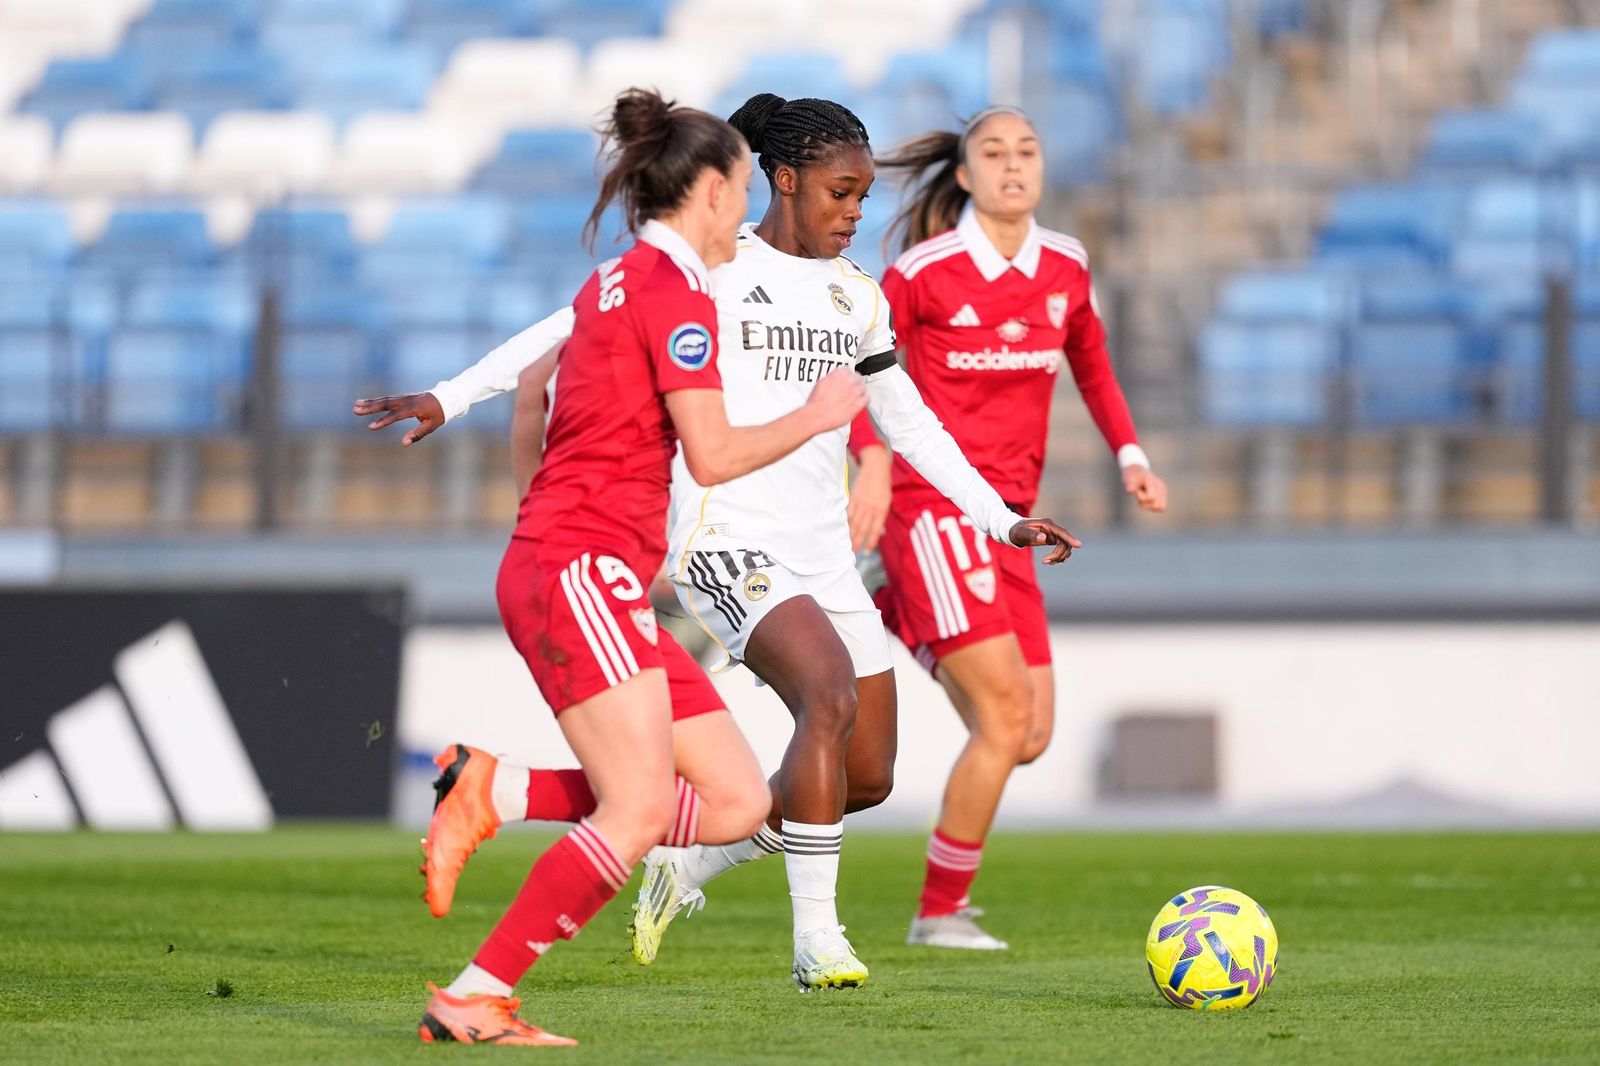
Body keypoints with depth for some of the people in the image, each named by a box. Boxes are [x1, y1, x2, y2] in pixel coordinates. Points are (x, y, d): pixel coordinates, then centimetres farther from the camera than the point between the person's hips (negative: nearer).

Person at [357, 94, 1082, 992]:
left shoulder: (858, 299, 14)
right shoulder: (710, 268, -3)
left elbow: (910, 423, 23)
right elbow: (572, 330, -2)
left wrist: (1002, 521, 17)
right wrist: (451, 398, -7)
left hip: (824, 555, 7)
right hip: (729, 540, -7)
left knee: (868, 778, 3)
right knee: (830, 693, -30)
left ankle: (687, 869, 24)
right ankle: (816, 934, -23)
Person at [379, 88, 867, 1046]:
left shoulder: (613, 283, 20)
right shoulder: (676, 287, -9)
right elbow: (713, 455, -13)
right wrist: (817, 417, -1)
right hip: (582, 567, -10)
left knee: (736, 801, 2)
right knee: (641, 810, -18)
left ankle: (494, 793, 2)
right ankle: (474, 1000, -17)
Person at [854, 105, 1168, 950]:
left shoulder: (1064, 269, 7)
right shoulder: (925, 273, -9)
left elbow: (1091, 367, 24)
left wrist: (1128, 453, 10)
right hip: (933, 505, -7)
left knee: (1028, 735, 3)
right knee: (1006, 714, -14)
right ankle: (941, 911, -1)